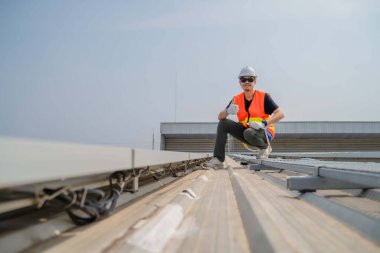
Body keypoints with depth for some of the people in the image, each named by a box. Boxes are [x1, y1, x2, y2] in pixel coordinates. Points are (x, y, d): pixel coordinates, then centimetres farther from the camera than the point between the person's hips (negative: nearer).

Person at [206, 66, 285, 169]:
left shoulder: (263, 96, -10)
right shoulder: (237, 99, 3)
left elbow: (280, 114, -17)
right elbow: (220, 117, 0)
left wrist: (264, 124, -31)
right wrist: (228, 111, -24)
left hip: (264, 133, -5)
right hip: (246, 130, 5)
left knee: (249, 133, -37)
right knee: (223, 124, -10)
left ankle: (265, 147, -3)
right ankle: (218, 160, -13)